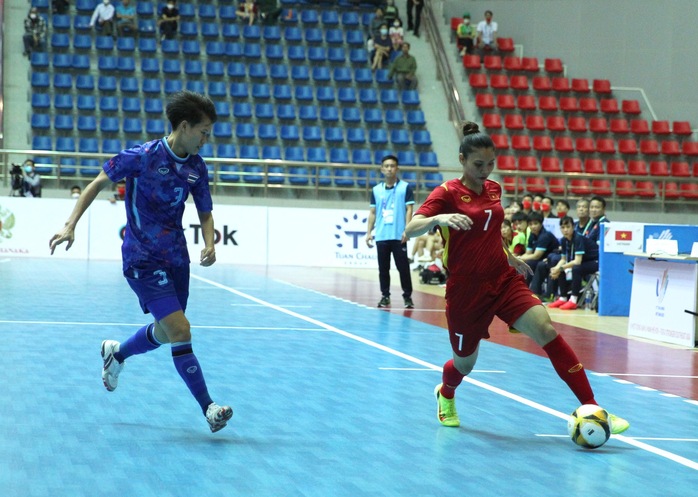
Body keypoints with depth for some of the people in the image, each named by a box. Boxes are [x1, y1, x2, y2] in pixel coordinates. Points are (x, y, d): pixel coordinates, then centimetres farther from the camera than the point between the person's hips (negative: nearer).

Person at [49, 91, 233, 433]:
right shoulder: (144, 156, -15)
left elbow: (205, 213, 13)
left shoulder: (196, 167, 2)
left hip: (176, 257, 7)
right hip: (142, 259, -7)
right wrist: (71, 225, -12)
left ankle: (116, 353, 45)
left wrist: (209, 245, -8)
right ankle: (208, 408, -8)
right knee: (180, 330, -16)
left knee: (166, 333, 16)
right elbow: (98, 182, -5)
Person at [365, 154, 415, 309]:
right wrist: (369, 232, 6)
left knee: (403, 267, -1)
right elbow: (372, 212, 14)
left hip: (398, 236, -3)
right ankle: (385, 296, 14)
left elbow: (409, 210, -3)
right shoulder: (376, 190, 11)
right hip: (381, 236, 3)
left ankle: (407, 296, 8)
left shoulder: (405, 187, 1)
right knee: (383, 268, 7)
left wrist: (407, 230, -13)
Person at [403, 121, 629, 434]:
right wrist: (439, 218, -41)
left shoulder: (494, 189, 7)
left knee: (547, 331, -17)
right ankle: (445, 395, 49)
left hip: (505, 281, 4)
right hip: (465, 291, -4)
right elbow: (410, 230, -24)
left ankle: (591, 408, -18)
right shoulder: (447, 193, -10)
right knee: (464, 363, 10)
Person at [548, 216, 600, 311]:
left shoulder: (578, 239, -25)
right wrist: (556, 269, -17)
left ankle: (573, 300, -29)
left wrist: (560, 268, -31)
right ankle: (563, 298, 5)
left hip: (595, 262, -8)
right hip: (583, 263, 8)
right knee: (561, 271, -4)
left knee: (576, 269, -32)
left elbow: (577, 261, -31)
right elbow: (563, 259, 3)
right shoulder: (564, 240, -3)